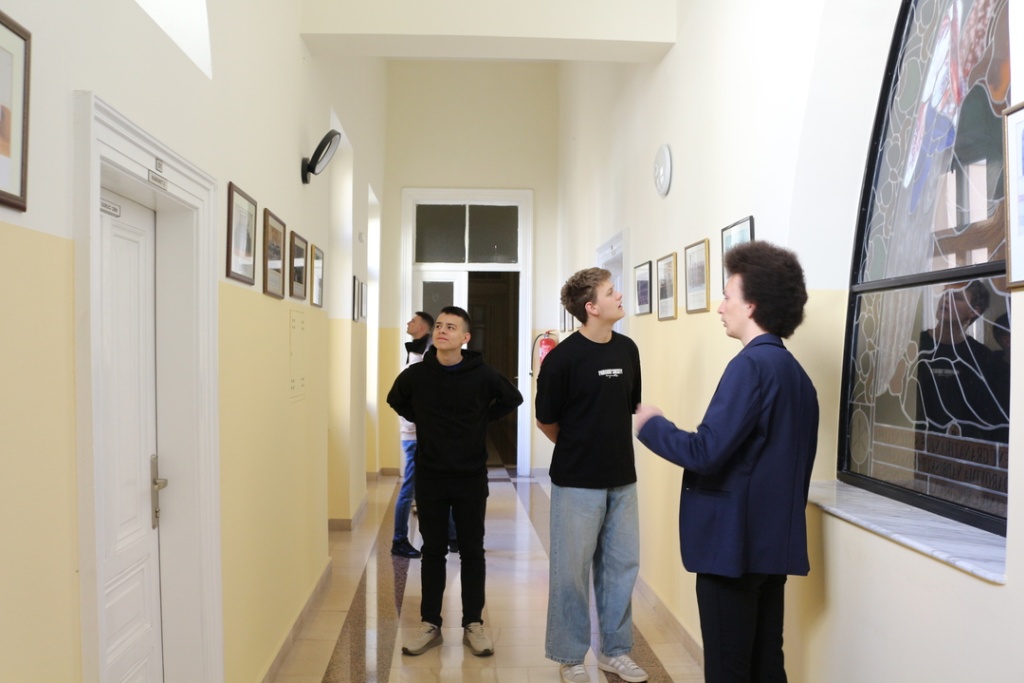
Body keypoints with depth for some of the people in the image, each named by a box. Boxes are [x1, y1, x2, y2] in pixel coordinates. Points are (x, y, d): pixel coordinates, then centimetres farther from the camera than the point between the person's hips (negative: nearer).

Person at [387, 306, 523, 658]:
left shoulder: (482, 374, -10)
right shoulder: (415, 374, -6)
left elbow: (512, 399, 7)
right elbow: (396, 400, 15)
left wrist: (483, 420, 2)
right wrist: (423, 422, 6)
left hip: (471, 476, -1)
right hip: (429, 476, 1)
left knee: (472, 551, 8)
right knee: (433, 550, 10)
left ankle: (473, 624, 22)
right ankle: (430, 624, 22)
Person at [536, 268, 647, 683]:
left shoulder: (627, 349, 2)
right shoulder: (563, 358, -14)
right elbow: (546, 421, -4)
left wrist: (611, 443, 10)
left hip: (622, 479, 6)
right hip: (577, 482, -5)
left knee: (621, 566, 14)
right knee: (572, 570, 7)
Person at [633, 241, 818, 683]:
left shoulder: (751, 365, -17)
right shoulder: (796, 372, 11)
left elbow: (705, 452, -23)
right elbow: (793, 465, 16)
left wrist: (651, 424, -7)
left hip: (734, 542, -9)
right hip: (773, 543, 9)